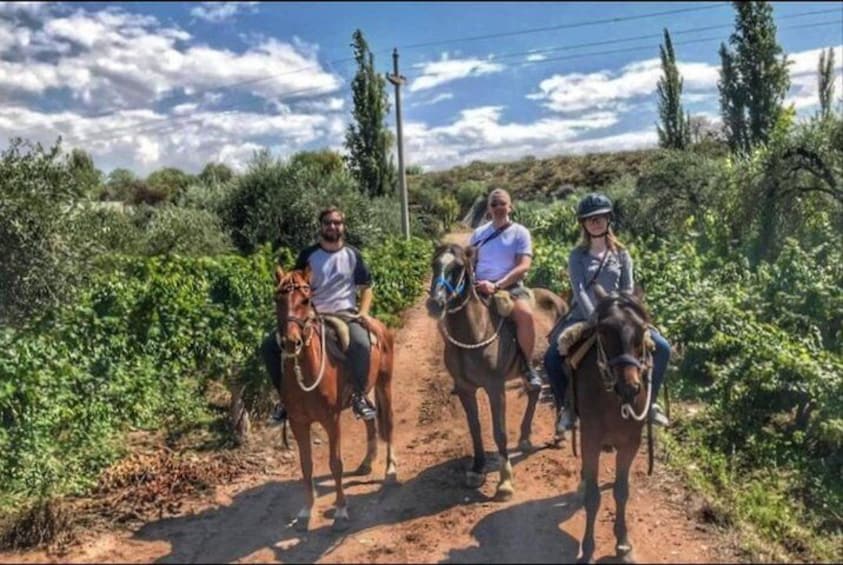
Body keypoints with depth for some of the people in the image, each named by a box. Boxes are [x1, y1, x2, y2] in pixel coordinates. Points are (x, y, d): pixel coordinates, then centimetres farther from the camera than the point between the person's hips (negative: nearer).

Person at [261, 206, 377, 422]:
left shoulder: (352, 255, 6)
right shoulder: (308, 255, 6)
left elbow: (366, 288, 10)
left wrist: (363, 312, -6)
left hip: (345, 314, -2)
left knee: (361, 344, -35)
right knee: (269, 345, -13)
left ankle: (359, 395, -13)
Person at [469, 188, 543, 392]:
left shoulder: (520, 232, 3)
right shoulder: (479, 233, 15)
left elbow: (524, 266, -9)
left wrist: (497, 285, -21)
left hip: (510, 286, -4)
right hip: (479, 288, 4)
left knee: (525, 314, -35)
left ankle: (527, 366, -14)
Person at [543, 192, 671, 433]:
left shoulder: (621, 254, 8)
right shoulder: (577, 256, 2)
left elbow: (627, 291, 2)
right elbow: (579, 290, -10)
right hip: (584, 318, -2)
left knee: (662, 348, -13)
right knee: (551, 358, -23)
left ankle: (649, 401, 6)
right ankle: (567, 406, 1)